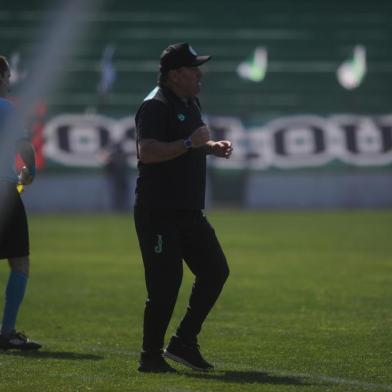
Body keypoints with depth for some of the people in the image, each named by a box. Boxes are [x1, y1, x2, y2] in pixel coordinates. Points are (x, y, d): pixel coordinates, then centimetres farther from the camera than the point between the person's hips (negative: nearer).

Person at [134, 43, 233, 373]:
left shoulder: (191, 103, 15)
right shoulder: (155, 106, -15)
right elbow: (146, 151, -28)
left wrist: (212, 146, 11)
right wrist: (190, 143, -28)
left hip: (189, 211, 9)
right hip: (158, 213, -9)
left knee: (216, 271, 7)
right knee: (165, 284, -7)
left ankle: (184, 342, 15)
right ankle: (151, 357, 5)